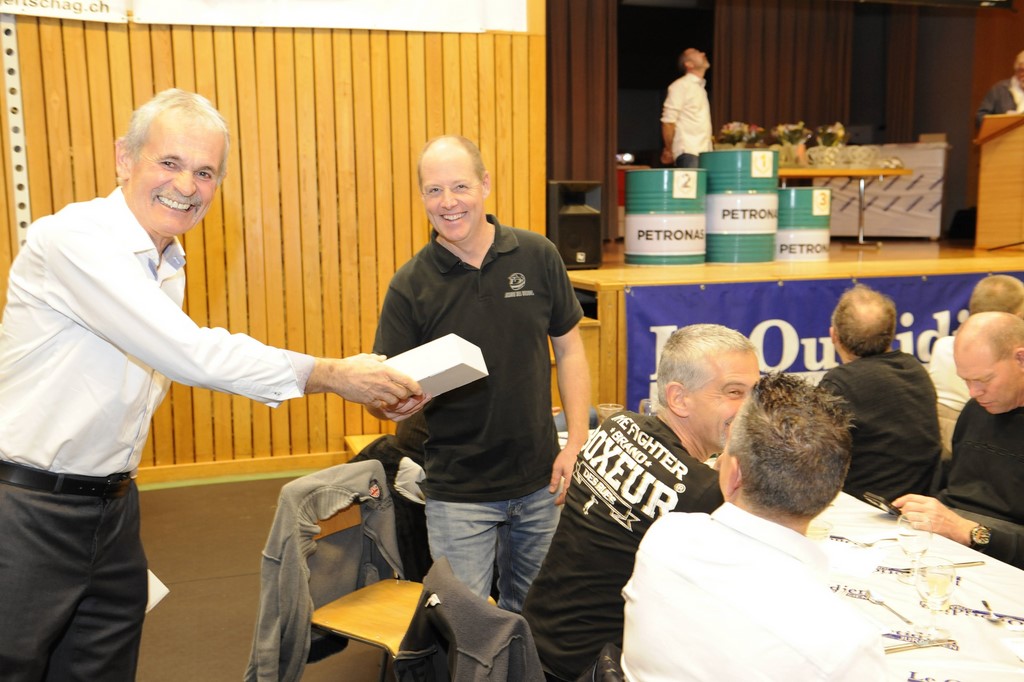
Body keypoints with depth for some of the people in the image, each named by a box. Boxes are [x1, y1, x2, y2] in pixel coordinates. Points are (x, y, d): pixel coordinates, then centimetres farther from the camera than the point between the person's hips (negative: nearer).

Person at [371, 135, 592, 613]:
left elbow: (569, 348, 4)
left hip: (539, 482, 2)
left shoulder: (537, 257, -3)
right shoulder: (411, 285, -8)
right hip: (459, 493, -2)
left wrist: (577, 443, -3)